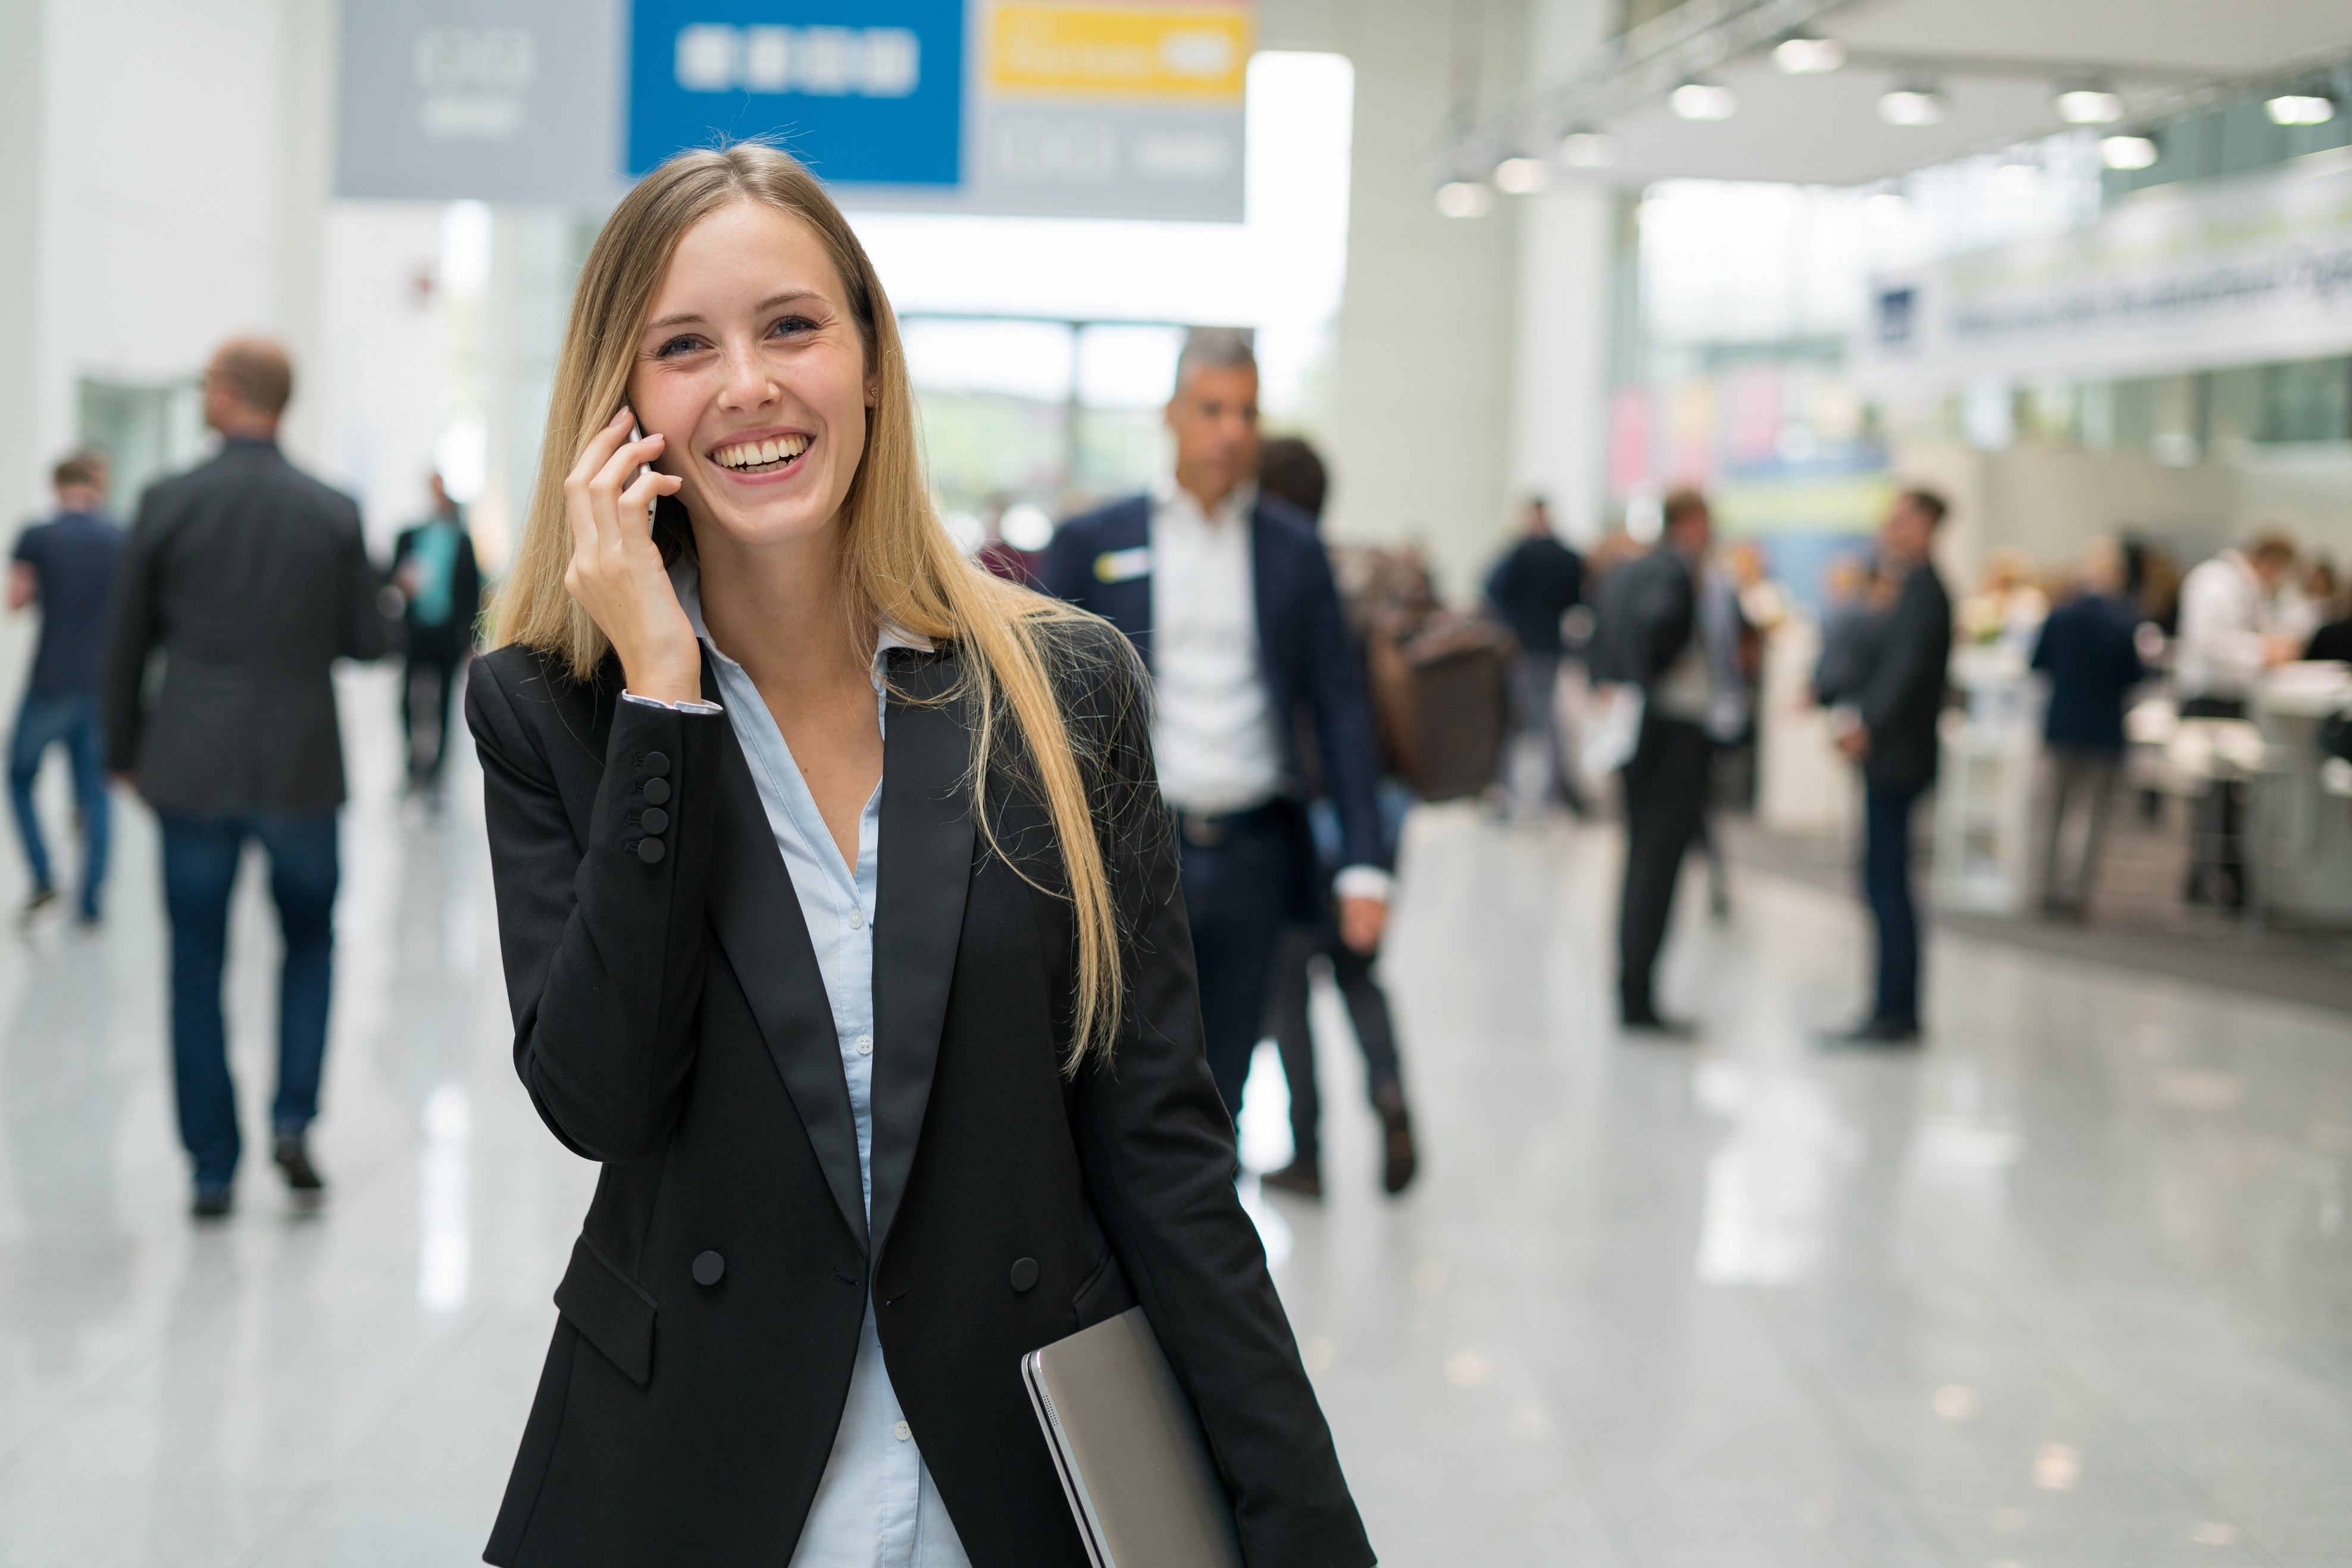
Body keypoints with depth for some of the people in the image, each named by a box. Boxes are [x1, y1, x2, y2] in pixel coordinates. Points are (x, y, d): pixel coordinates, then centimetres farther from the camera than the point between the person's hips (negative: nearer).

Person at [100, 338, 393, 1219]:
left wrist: (125, 754, 14)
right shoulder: (333, 515, -4)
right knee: (310, 944, 19)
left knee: (197, 969, 8)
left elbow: (125, 644, 1)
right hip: (301, 772, 1)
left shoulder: (168, 505, -5)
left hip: (192, 771, 0)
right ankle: (292, 1120, 3)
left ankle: (212, 1170, 9)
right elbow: (368, 644, 0)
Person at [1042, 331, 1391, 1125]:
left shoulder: (1295, 550, 9)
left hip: (1251, 860, 2)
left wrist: (1364, 865, 0)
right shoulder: (1090, 544, 3)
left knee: (1217, 1100, 9)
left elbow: (1341, 708, 8)